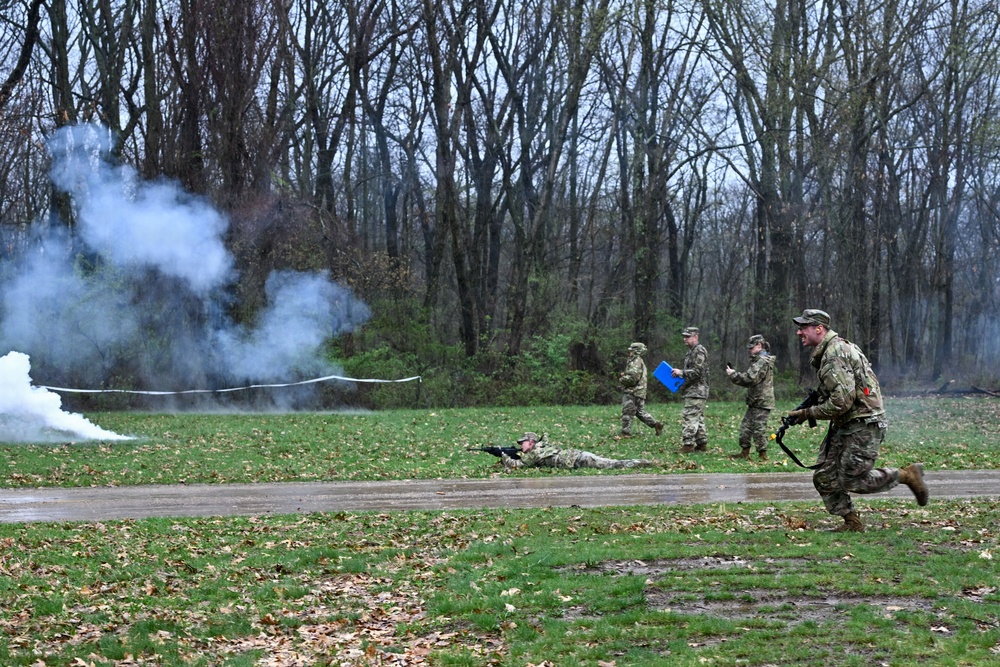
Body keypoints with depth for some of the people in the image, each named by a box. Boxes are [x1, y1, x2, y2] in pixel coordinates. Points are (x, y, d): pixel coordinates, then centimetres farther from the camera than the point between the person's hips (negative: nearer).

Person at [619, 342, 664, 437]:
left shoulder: (636, 362, -15)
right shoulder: (640, 361, 19)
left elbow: (632, 378, -23)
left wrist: (621, 379, -8)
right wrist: (624, 375, 13)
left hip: (632, 393, -10)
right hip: (639, 393, 10)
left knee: (627, 412, -6)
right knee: (641, 412, 16)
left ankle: (625, 433, -5)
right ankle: (656, 425, 12)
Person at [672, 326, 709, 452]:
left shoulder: (699, 351, -12)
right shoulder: (691, 352, 20)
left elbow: (697, 371, -20)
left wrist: (681, 372, -17)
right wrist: (680, 374, 14)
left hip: (696, 392, -11)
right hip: (693, 391, 11)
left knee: (689, 417, -13)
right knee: (698, 419, 13)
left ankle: (688, 444, -15)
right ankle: (702, 444, 17)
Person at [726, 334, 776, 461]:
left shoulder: (763, 361, -15)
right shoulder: (758, 360, 19)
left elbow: (750, 379, -22)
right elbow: (750, 378, 21)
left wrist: (733, 374, -13)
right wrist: (735, 374, 7)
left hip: (761, 402, -10)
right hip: (755, 401, 10)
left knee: (759, 428, -5)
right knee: (745, 426, 12)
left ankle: (762, 455, 1)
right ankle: (745, 453, 18)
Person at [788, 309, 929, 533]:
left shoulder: (835, 354, -21)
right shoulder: (826, 352, 13)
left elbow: (842, 401, -27)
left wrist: (807, 413, -17)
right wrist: (811, 404, 9)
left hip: (863, 425, -10)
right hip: (844, 425, 10)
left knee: (852, 480, -6)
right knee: (824, 477, 5)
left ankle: (907, 475, 8)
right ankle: (852, 522, 13)